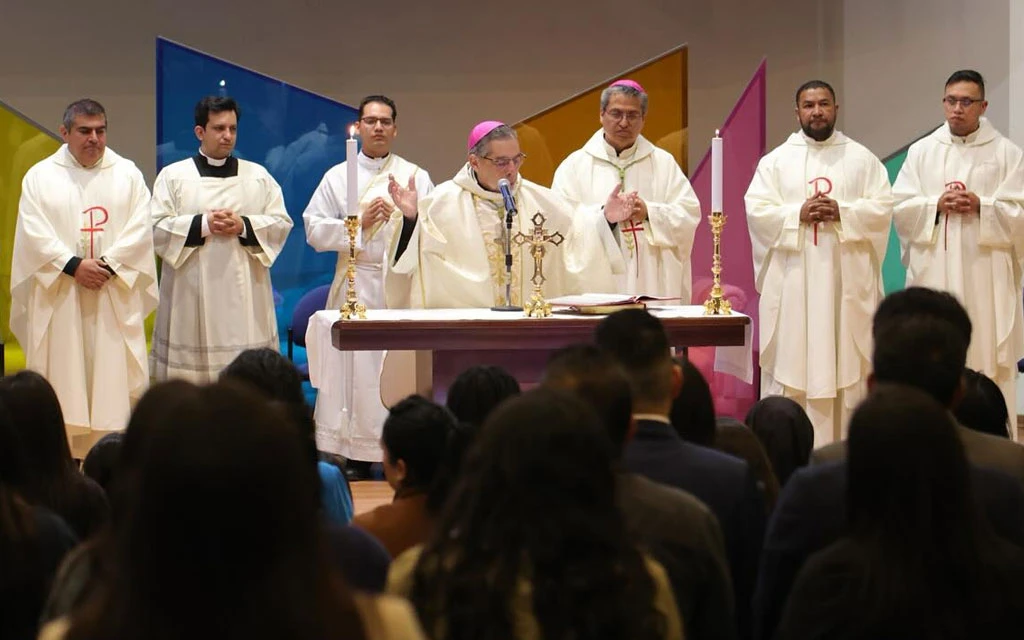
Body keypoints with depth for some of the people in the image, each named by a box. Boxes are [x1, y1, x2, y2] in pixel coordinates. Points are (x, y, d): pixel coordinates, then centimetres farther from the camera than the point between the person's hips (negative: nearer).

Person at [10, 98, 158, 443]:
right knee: (62, 374, -2)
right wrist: (73, 265, -16)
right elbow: (34, 233, -5)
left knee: (115, 375, -2)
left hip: (114, 295, 1)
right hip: (59, 296, -1)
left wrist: (108, 265, -14)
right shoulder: (41, 176, 5)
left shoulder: (128, 174, 8)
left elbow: (139, 229, -2)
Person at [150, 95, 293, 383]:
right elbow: (157, 228, -2)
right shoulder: (173, 176, 6)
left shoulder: (258, 176, 13)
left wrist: (244, 226, -10)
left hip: (245, 296, 2)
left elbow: (282, 223, 7)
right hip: (192, 297, -2)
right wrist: (202, 224, -13)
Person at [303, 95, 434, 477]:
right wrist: (359, 222, -8)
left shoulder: (416, 177, 9)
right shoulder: (338, 177, 10)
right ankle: (356, 456, 2)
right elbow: (314, 230, 3)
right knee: (355, 366, -3)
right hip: (356, 284, 0)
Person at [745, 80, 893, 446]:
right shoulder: (776, 161, 8)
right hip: (792, 281, 0)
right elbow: (756, 210, -1)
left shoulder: (862, 159, 9)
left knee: (846, 362, -1)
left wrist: (842, 212, -14)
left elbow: (883, 208, 1)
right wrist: (797, 214, -16)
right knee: (790, 360, -4)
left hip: (846, 279, 0)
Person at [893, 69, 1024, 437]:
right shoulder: (922, 151, 11)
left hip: (985, 272, -2)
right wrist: (936, 205, -11)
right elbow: (901, 206, 5)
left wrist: (981, 206, -15)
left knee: (987, 354, -5)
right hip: (933, 270, 2)